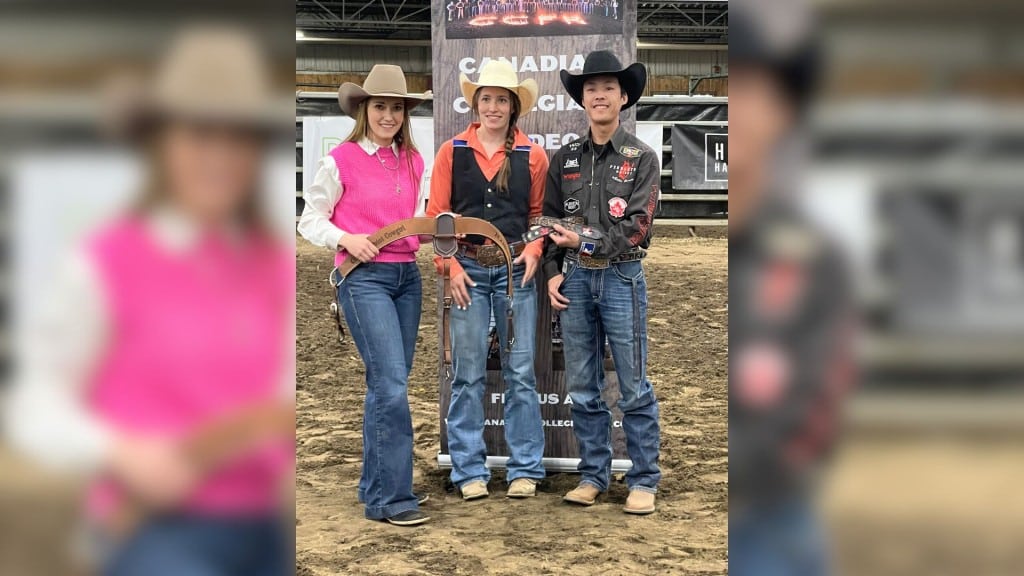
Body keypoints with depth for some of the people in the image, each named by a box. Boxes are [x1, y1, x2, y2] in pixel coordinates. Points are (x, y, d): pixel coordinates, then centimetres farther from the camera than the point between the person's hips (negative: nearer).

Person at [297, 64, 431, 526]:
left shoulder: (413, 162, 10)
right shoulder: (341, 161, -6)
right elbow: (310, 221, 0)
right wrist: (347, 239, -17)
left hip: (407, 275, 6)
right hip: (364, 278, -6)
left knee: (386, 385, 11)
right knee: (392, 385, -14)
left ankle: (375, 488, 23)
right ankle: (392, 497, -6)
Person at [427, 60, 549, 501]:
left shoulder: (532, 156, 5)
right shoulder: (452, 152, 4)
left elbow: (539, 214, 12)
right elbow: (436, 214, 3)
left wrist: (534, 249, -7)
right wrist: (450, 266, -5)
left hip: (515, 270, 1)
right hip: (468, 270, 0)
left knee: (520, 371, 3)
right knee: (468, 373, 3)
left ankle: (525, 469, 13)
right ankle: (469, 470, 13)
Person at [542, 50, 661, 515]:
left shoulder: (642, 158, -1)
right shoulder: (564, 159, 10)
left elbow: (637, 226, -10)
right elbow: (550, 220, 13)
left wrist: (588, 242, -19)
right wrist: (553, 272, 2)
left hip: (621, 278, -3)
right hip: (574, 280, 4)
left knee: (634, 387, 1)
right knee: (582, 388, 8)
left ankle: (643, 481, 10)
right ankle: (593, 476, 19)